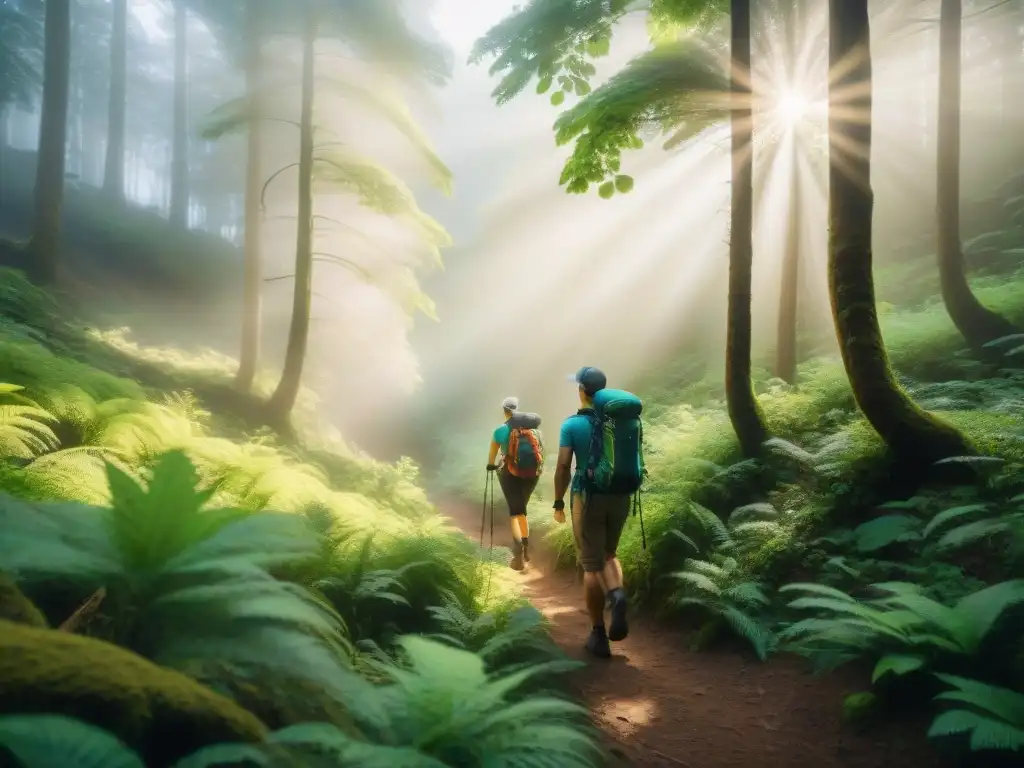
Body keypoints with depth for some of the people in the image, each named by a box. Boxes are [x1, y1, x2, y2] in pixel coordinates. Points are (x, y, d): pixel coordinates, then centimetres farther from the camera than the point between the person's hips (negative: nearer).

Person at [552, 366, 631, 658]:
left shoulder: (571, 424, -8)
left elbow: (563, 466, -12)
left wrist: (558, 503, -1)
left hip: (587, 498, -4)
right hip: (619, 497, 4)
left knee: (592, 565, 6)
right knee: (608, 554, 23)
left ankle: (599, 636, 11)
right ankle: (618, 596, -7)